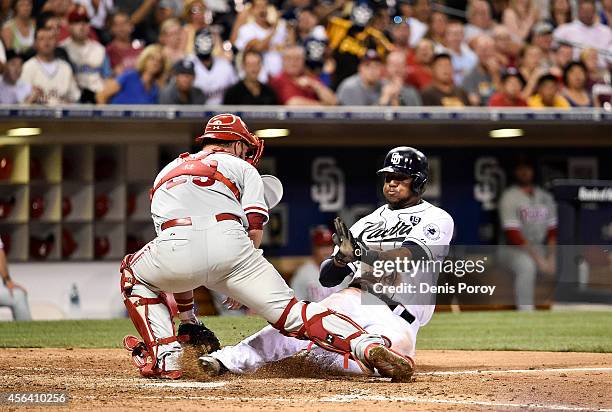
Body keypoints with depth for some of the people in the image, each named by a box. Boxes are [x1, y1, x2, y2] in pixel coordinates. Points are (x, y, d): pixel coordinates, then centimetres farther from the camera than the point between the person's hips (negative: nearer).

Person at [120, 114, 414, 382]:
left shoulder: (165, 172, 39)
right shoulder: (241, 167, 29)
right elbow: (255, 229, 12)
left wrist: (186, 316, 44)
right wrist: (237, 286, 23)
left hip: (176, 245, 1)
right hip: (229, 245, -1)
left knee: (135, 274, 32)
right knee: (290, 311, 2)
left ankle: (164, 358, 16)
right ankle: (368, 345, -20)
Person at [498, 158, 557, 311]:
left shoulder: (545, 197, 11)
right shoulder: (509, 197, -9)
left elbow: (552, 231, 7)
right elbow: (512, 235, -17)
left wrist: (552, 258, -12)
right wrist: (537, 258, -25)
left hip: (540, 249, 6)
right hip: (513, 249, -6)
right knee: (527, 265, -39)